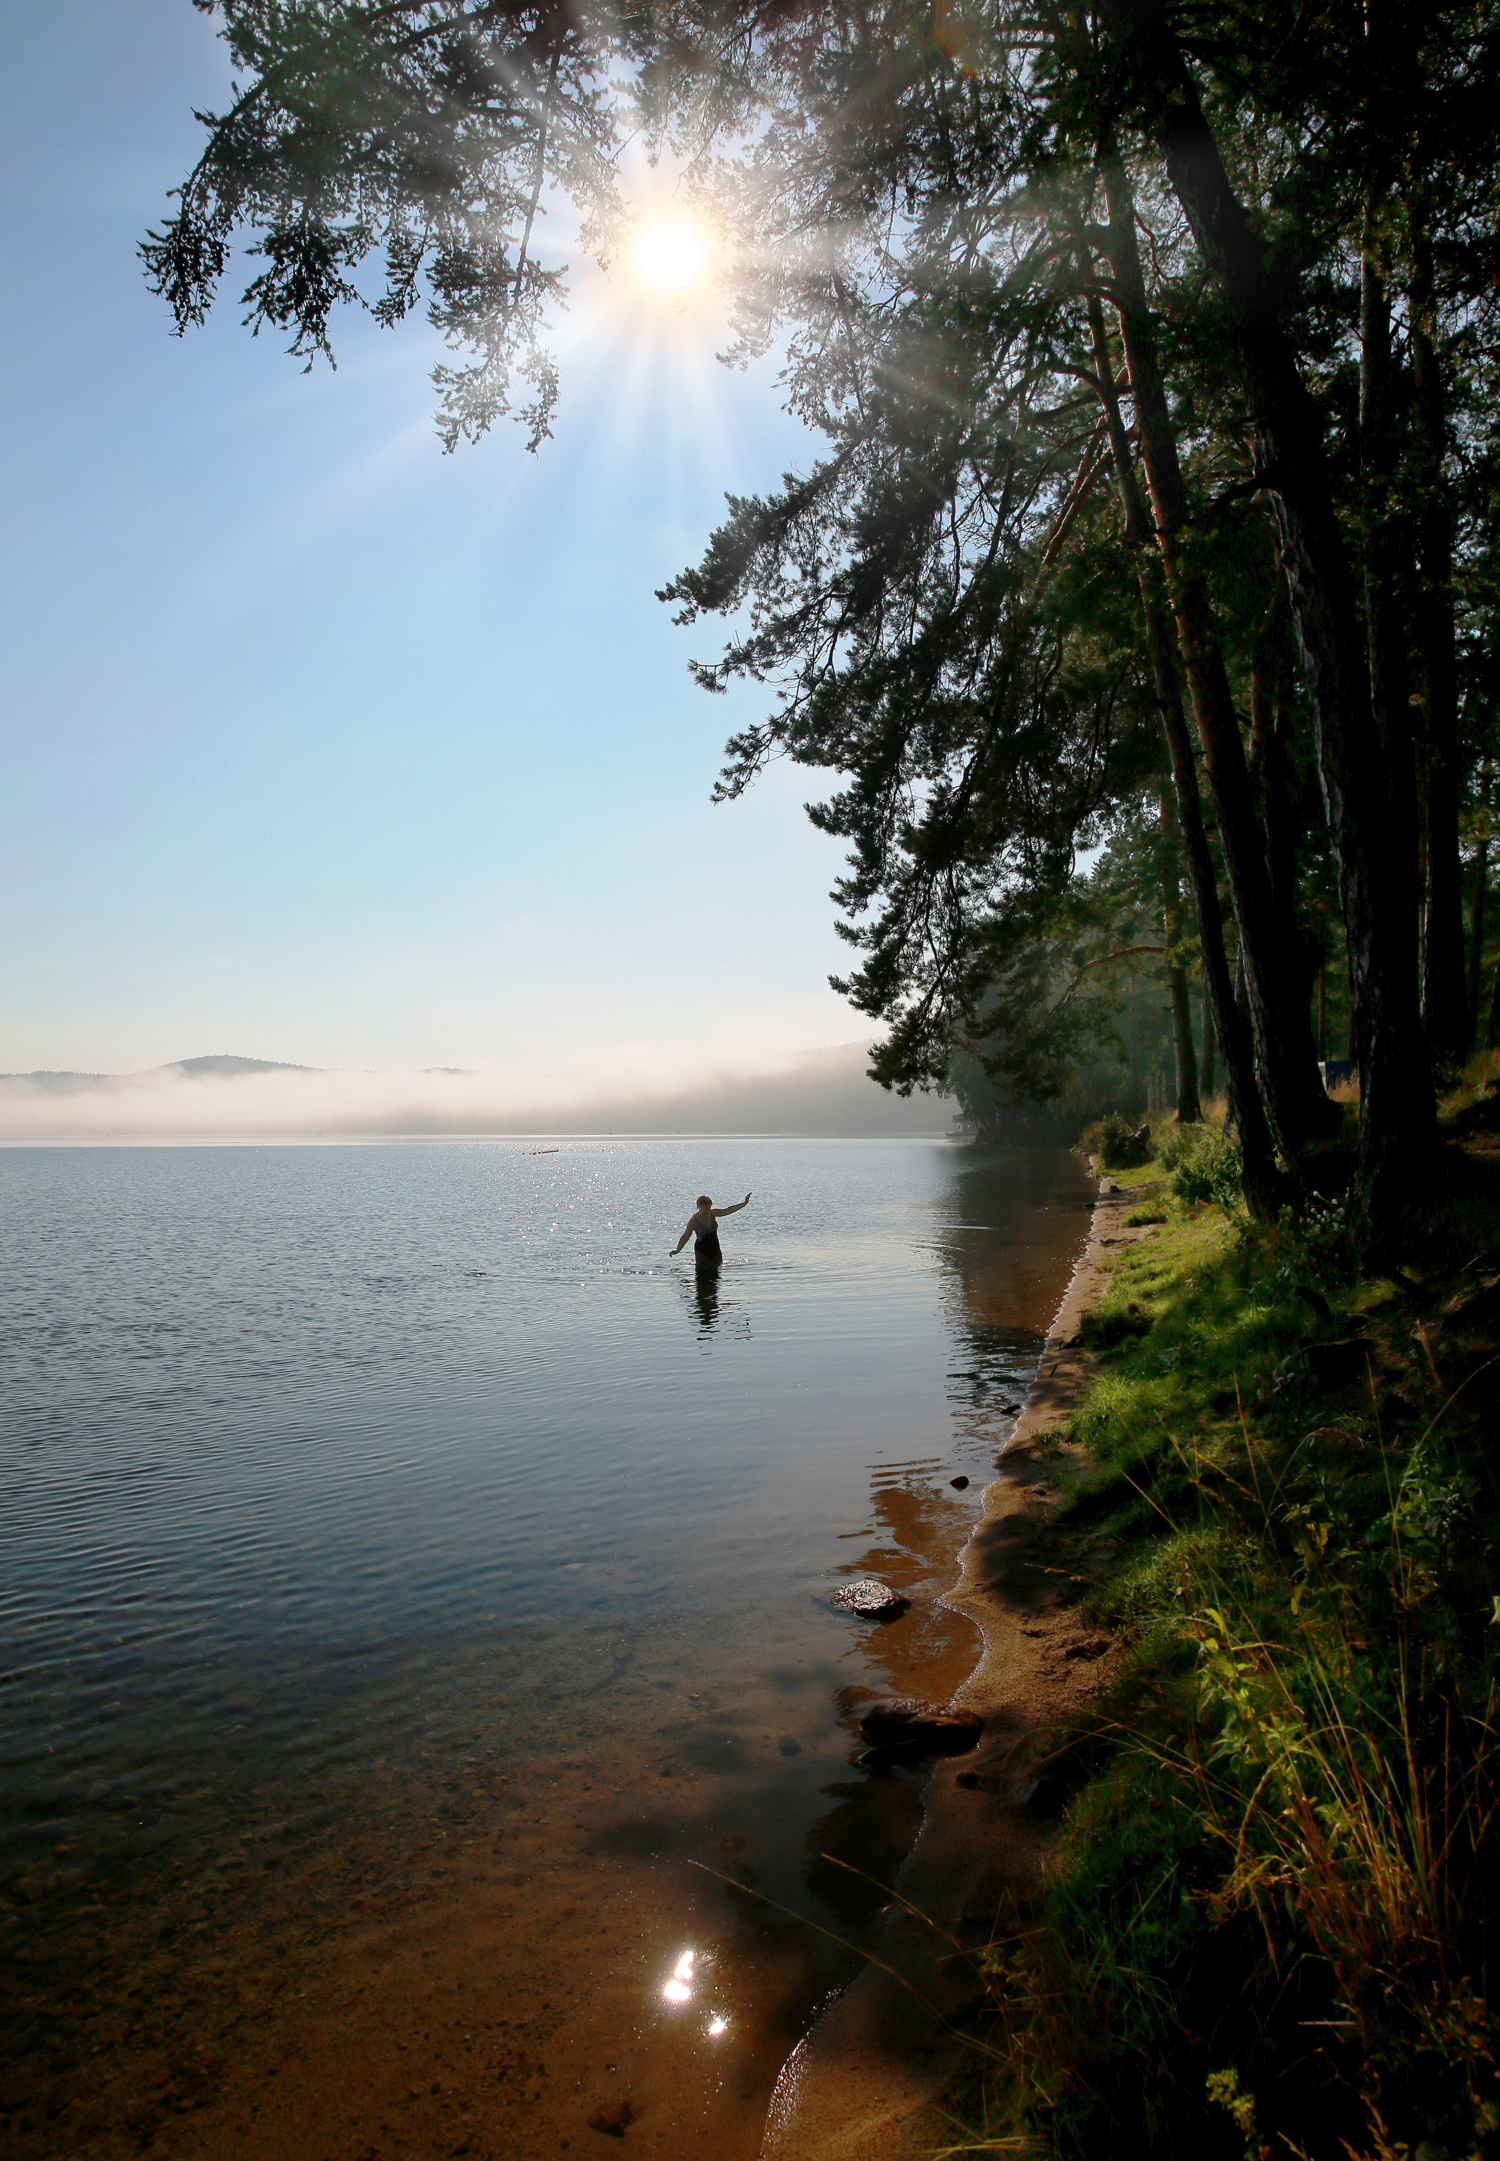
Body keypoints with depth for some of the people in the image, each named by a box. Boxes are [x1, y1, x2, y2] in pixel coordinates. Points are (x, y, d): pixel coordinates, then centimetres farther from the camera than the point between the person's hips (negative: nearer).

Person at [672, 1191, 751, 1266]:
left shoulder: (712, 1213, -1)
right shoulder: (694, 1220, -15)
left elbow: (728, 1210, 2)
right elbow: (685, 1236, -14)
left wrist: (744, 1203, -1)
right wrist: (678, 1250, -22)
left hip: (715, 1249, 5)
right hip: (702, 1251, -5)